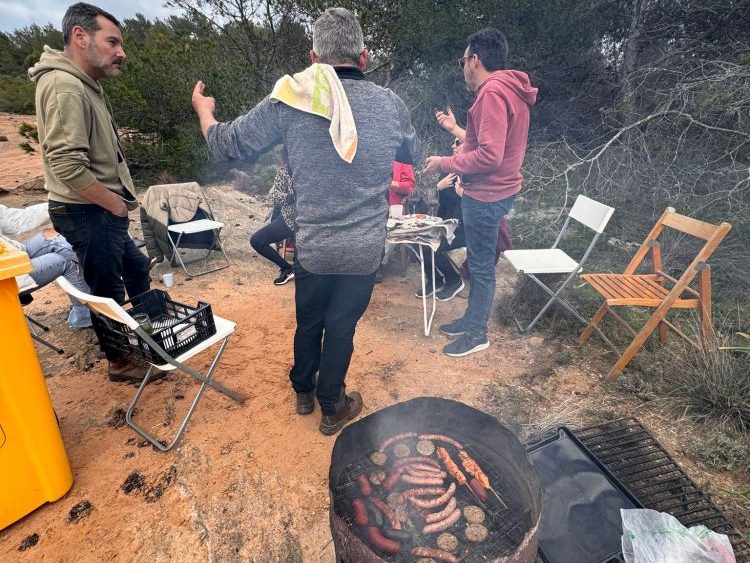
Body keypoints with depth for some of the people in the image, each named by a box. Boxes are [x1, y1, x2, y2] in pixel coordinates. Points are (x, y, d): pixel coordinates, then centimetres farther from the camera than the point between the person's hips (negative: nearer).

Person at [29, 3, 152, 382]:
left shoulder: (84, 83, 14)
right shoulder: (65, 86, -18)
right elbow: (67, 166, -26)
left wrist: (118, 200, 9)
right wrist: (115, 203, -15)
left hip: (101, 211, 10)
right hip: (88, 213, -10)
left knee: (136, 269, 21)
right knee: (107, 290, 2)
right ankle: (121, 363, 21)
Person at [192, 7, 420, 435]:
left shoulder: (290, 101, -5)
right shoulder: (390, 104, -1)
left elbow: (228, 143, 4)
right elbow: (413, 154, 18)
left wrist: (203, 110, 25)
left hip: (312, 246, 0)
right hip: (365, 249, 0)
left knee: (308, 322, 22)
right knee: (341, 327, 15)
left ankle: (304, 392, 45)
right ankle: (332, 408, 35)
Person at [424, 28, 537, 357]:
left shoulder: (493, 92, -17)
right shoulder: (506, 90, 16)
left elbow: (489, 156, -25)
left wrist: (444, 164, -14)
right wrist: (455, 129, 25)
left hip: (487, 196, -10)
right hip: (490, 192, 10)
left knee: (481, 266, 0)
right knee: (479, 262, 17)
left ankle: (477, 334, 14)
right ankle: (472, 319, 31)